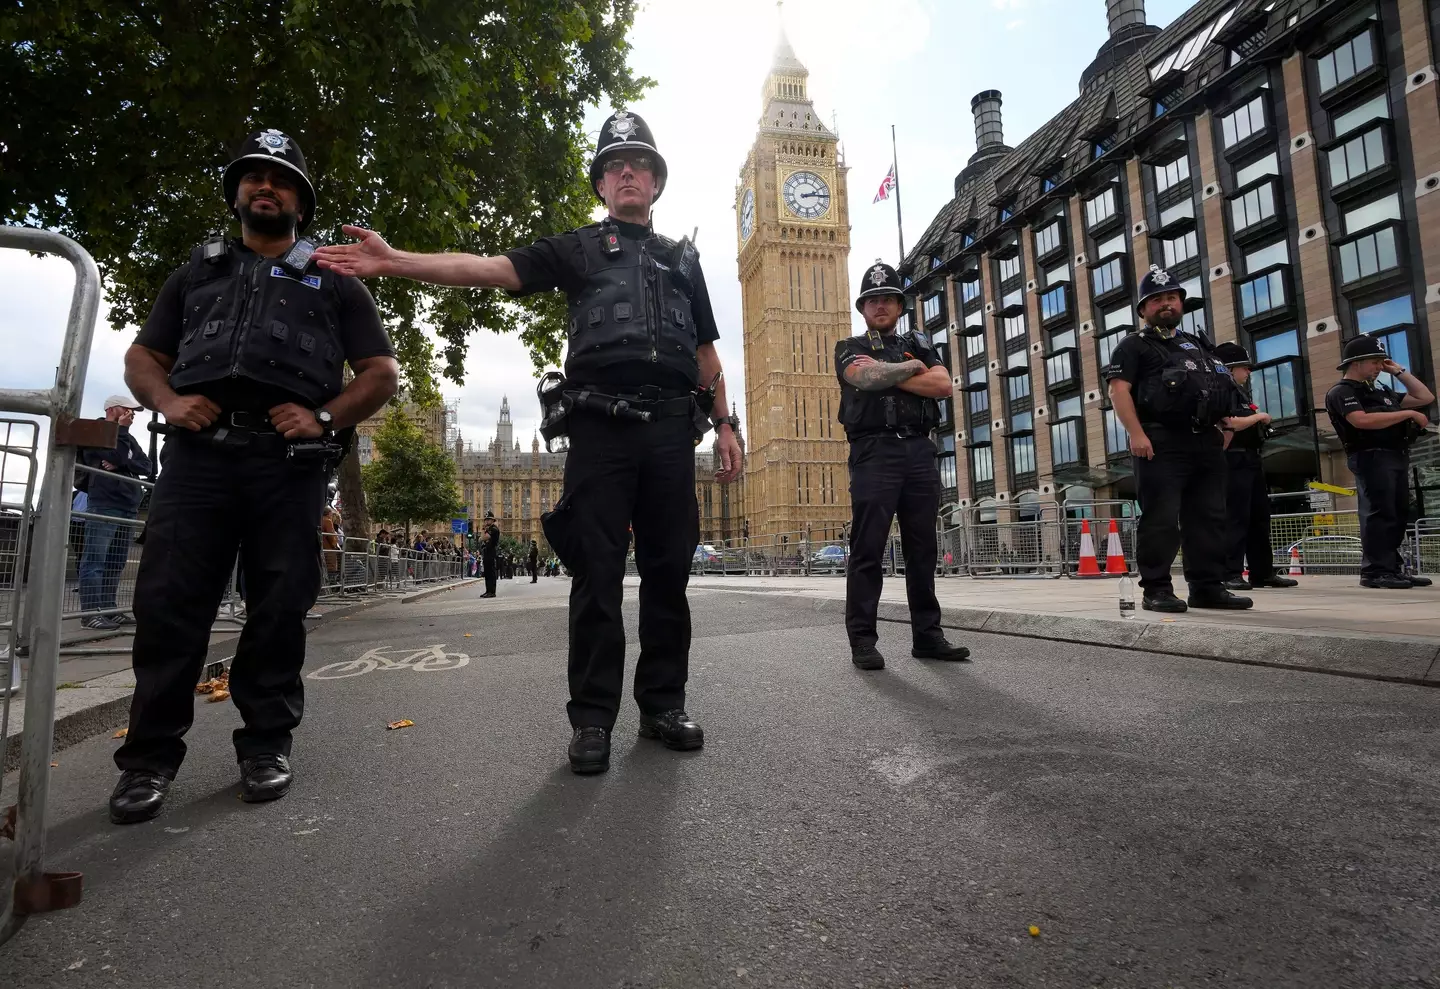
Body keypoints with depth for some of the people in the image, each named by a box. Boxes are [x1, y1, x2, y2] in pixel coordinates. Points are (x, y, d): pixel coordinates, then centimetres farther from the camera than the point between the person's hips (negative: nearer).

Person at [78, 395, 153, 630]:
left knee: (115, 562, 6)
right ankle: (91, 612, -11)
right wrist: (122, 429, -3)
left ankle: (108, 609, 9)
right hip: (104, 505, -7)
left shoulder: (128, 438, 23)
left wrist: (121, 465, -7)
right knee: (95, 560, -9)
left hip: (128, 507, 7)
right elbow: (117, 455, -14)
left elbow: (146, 467, 11)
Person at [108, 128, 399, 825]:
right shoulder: (198, 270, 25)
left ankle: (267, 744, 12)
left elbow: (382, 372, 9)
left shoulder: (333, 281, 18)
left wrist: (325, 417, -7)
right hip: (197, 453, 2)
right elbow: (142, 356, 22)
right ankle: (150, 756, 8)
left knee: (279, 605, 0)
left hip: (289, 461, -2)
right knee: (169, 600, -3)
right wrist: (167, 401, -1)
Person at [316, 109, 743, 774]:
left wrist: (725, 425, 12)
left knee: (668, 571, 3)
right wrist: (394, 261, -11)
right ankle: (592, 718, 6)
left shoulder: (682, 258, 23)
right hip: (600, 427, -2)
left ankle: (663, 705, 14)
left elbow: (705, 352, 21)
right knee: (598, 575, -3)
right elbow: (489, 268, 2)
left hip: (671, 429, 3)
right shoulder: (576, 249, 15)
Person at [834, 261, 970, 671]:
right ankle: (862, 640, -3)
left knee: (923, 548, 6)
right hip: (874, 451, -4)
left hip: (919, 451, 4)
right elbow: (868, 376, -12)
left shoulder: (920, 346, 22)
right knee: (868, 549, -6)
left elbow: (943, 386, 3)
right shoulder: (850, 348, 12)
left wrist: (891, 376, -2)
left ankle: (927, 635, 12)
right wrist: (911, 367, 2)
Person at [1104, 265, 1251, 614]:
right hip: (1160, 441, -7)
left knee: (1209, 518, 6)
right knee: (1161, 519, -9)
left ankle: (1208, 587, 12)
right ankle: (1156, 590, -4)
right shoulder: (1133, 346, 4)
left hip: (1206, 441, 7)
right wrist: (1136, 433, -20)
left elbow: (1221, 389, 30)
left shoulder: (1198, 345, 26)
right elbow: (1119, 390, -8)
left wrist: (1225, 422, 12)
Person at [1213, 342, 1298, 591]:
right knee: (1236, 517, -11)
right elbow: (1233, 423, -22)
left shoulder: (1241, 393, 20)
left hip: (1251, 460, 10)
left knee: (1260, 516, 10)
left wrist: (1262, 421, 8)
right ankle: (1232, 574, -9)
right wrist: (1259, 416, -7)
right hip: (1236, 461, -10)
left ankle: (1263, 572, 15)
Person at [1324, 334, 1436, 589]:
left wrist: (1399, 372, 22)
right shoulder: (1342, 392, -4)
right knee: (1379, 513, -12)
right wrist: (1408, 413, -13)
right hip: (1372, 458, -9)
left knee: (1398, 513, 7)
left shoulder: (1380, 391, 25)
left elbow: (1426, 397, 27)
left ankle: (1392, 568, 12)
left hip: (1397, 457, 9)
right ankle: (1375, 571, -12)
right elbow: (1363, 421, -20)